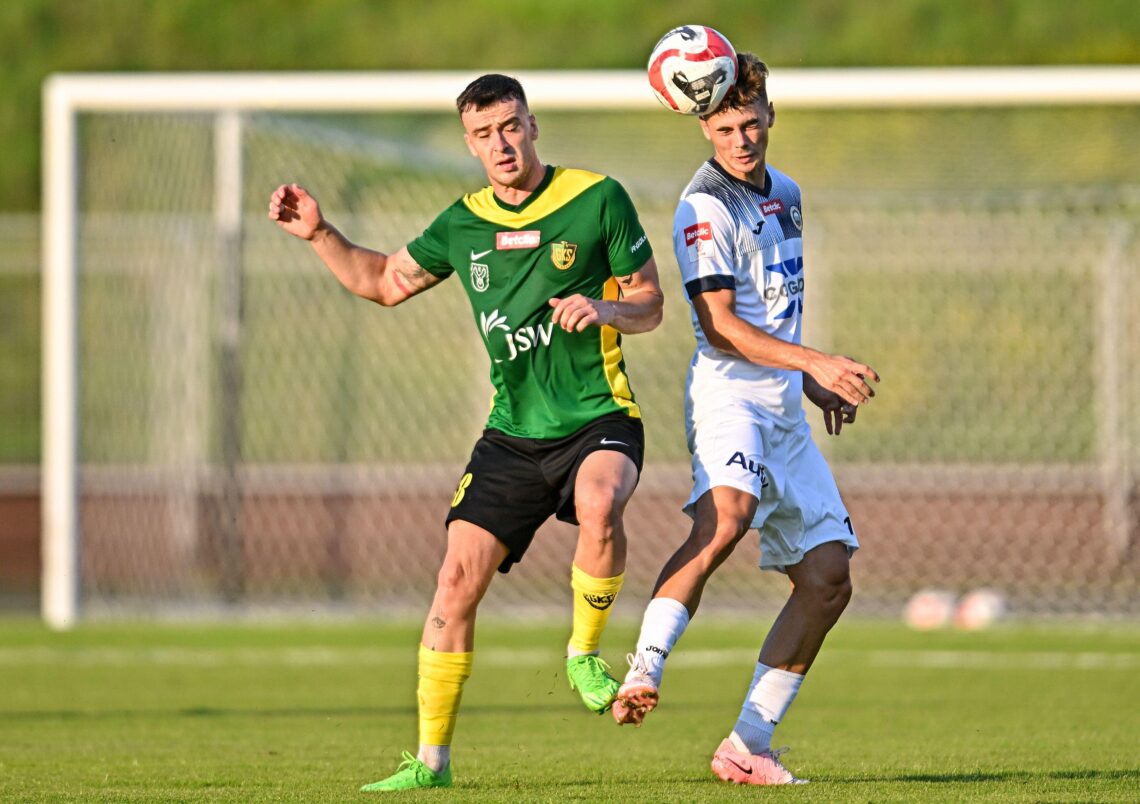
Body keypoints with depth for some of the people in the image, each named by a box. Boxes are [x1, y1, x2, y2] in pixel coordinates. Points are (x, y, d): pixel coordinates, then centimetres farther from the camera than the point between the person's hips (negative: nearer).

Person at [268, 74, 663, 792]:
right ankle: (431, 760, 5)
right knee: (457, 582, -6)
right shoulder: (464, 223, 8)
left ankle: (585, 653, -11)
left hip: (600, 417, -4)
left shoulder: (598, 199, -4)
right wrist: (319, 233, 10)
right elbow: (384, 280, 23)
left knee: (599, 505, -37)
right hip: (513, 434, 4)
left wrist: (605, 308, -20)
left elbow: (651, 305, 2)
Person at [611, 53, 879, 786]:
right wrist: (816, 363, -23)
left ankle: (750, 744, 7)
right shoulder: (705, 207, -9)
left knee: (828, 578, 2)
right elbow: (722, 326, -16)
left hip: (784, 406, 8)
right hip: (729, 395, -8)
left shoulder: (784, 193, 17)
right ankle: (644, 672, -42)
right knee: (725, 519, -36)